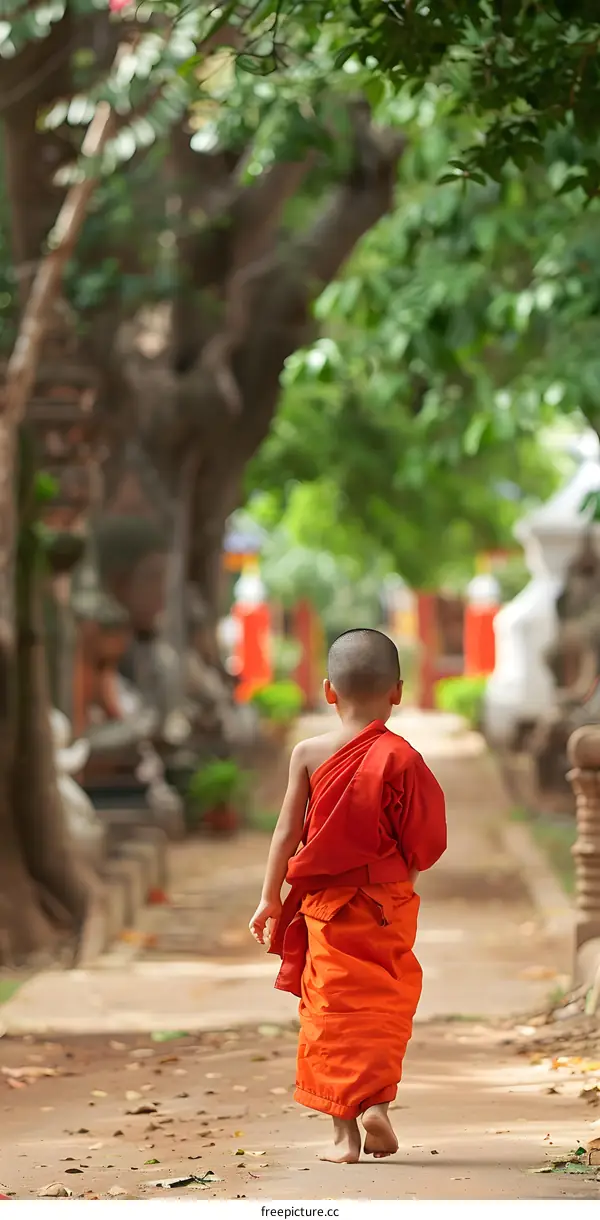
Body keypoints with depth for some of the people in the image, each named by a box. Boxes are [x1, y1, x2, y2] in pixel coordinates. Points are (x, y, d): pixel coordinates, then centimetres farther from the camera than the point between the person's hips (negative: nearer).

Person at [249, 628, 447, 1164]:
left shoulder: (308, 754, -5)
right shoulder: (401, 758, -9)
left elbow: (287, 831, -2)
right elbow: (424, 843, -6)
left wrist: (270, 898, 6)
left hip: (325, 903, 1)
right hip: (388, 903, -1)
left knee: (331, 1006, 6)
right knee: (385, 1003, 13)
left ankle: (344, 1130, 4)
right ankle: (377, 1100, -5)